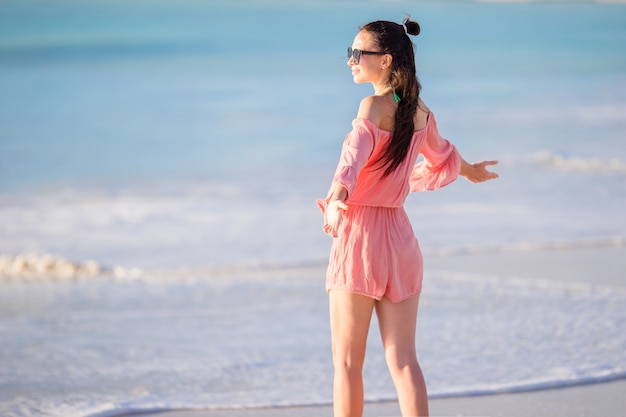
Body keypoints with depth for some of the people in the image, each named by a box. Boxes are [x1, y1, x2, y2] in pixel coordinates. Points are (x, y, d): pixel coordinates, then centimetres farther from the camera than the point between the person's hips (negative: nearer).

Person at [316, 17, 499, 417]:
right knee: (403, 360, 3)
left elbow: (356, 153, -30)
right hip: (400, 236, 6)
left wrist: (338, 194, -48)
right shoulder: (421, 112, 10)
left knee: (347, 360, 2)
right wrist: (469, 170, 51)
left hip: (360, 233, -6)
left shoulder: (374, 107, -11)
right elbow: (441, 158, 29)